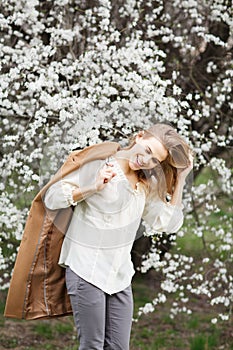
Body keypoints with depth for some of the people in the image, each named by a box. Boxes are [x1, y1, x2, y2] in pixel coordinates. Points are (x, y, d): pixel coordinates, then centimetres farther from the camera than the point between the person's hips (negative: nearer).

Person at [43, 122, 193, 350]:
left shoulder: (147, 185, 12)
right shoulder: (99, 165, -8)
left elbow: (169, 222, 8)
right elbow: (52, 198, -9)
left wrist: (180, 180, 4)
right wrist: (92, 188, -22)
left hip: (120, 276, 6)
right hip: (87, 271, -6)